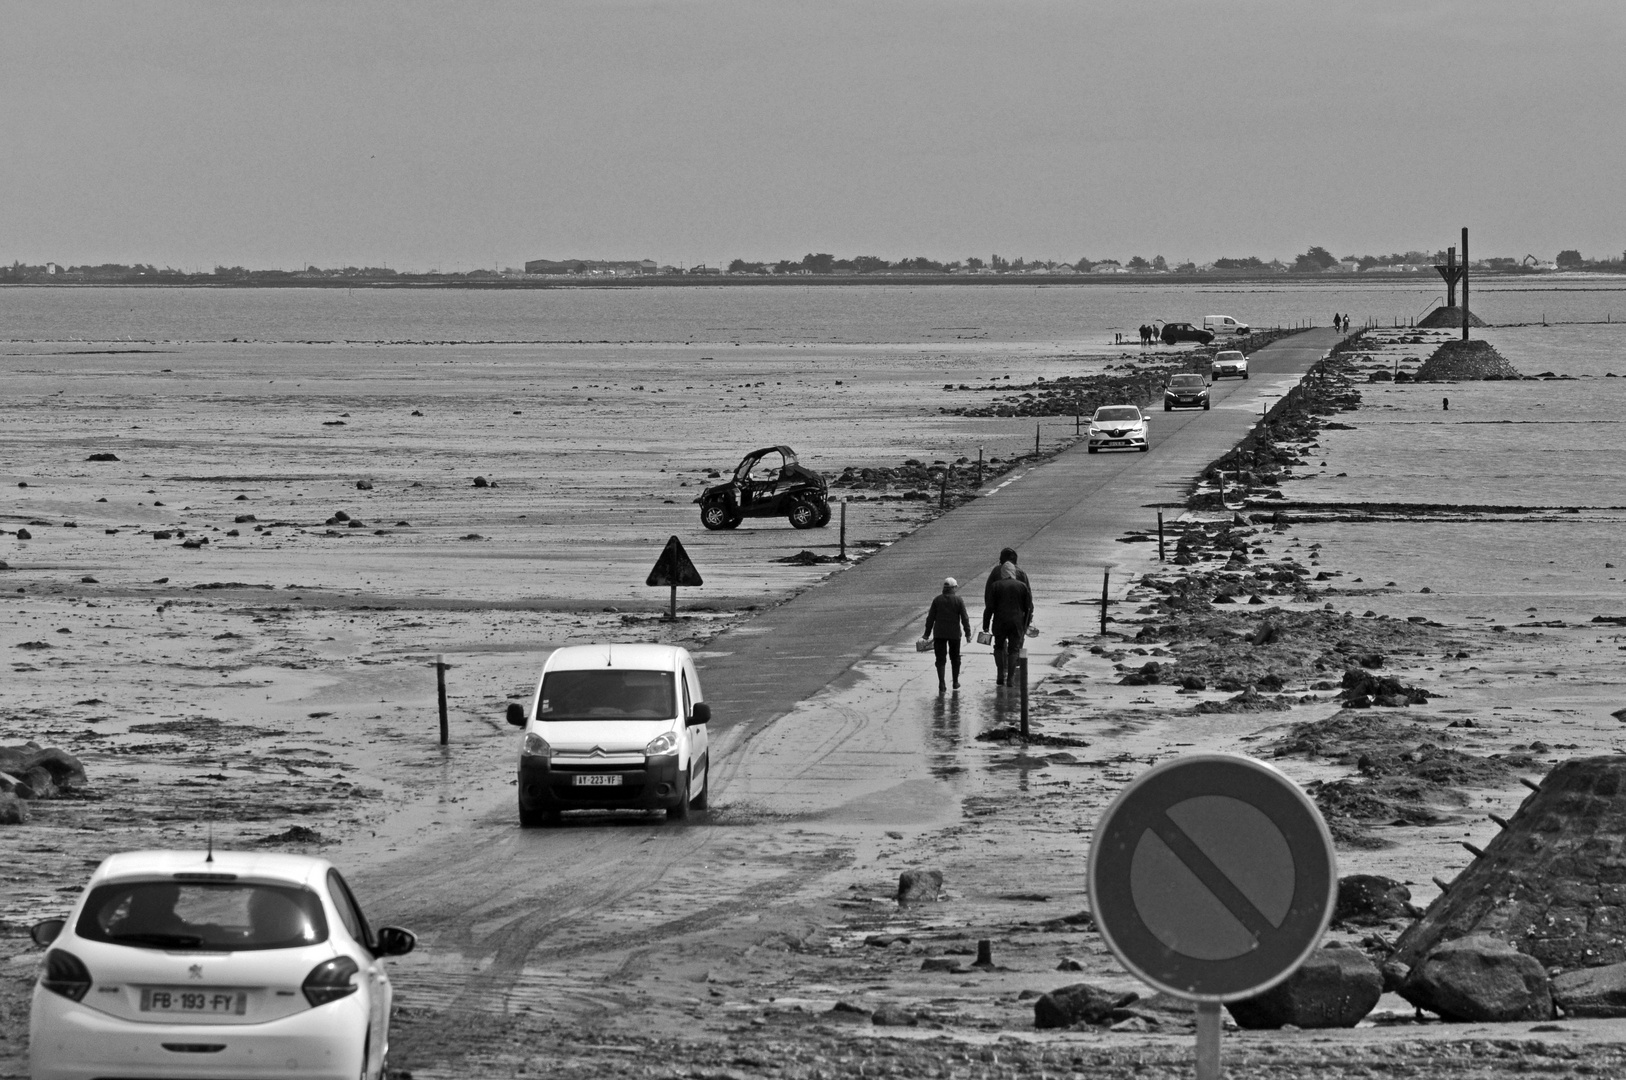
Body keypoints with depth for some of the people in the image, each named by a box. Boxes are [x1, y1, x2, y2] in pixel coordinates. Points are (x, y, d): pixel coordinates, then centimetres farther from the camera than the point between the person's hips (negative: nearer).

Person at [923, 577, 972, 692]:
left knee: (940, 659, 1)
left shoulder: (937, 599, -1)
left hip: (939, 633, 0)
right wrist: (968, 633, 1)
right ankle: (955, 682, 24)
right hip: (954, 633, 0)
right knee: (955, 658, 16)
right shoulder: (958, 600, -5)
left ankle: (941, 684, -8)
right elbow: (964, 618, -6)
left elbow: (930, 618, 0)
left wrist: (927, 633, 7)